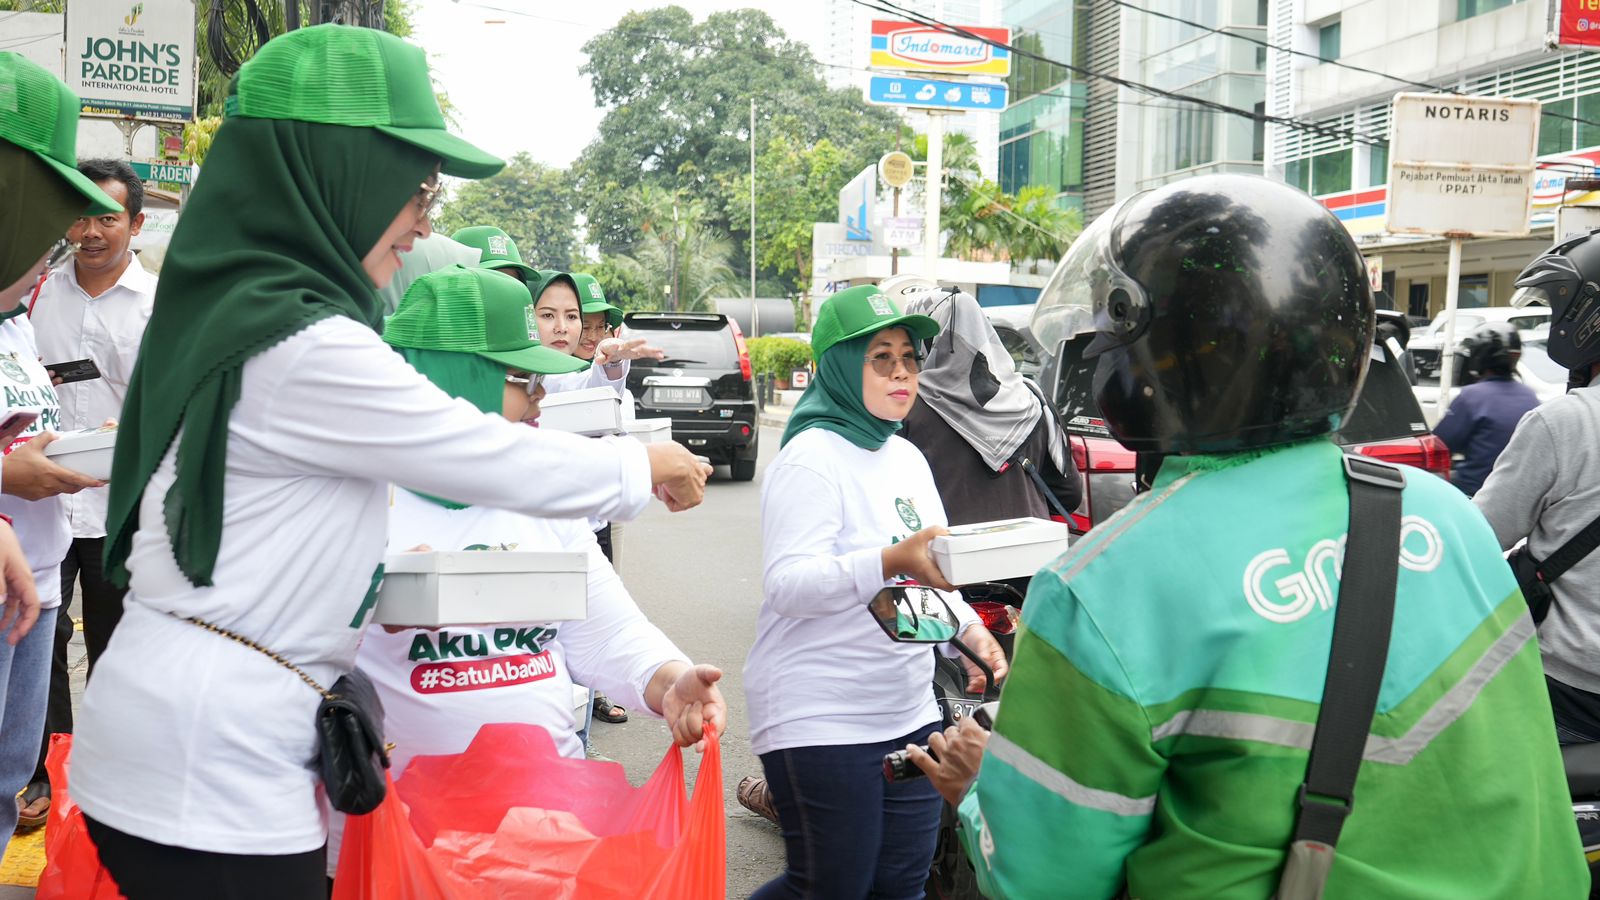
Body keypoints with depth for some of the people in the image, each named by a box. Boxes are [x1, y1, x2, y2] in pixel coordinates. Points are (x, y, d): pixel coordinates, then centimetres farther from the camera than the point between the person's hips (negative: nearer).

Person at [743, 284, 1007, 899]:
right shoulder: (813, 457, -13)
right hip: (821, 720, -8)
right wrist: (893, 561, -34)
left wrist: (970, 631, 4)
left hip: (909, 711, 8)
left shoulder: (908, 457, 12)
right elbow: (787, 585, -23)